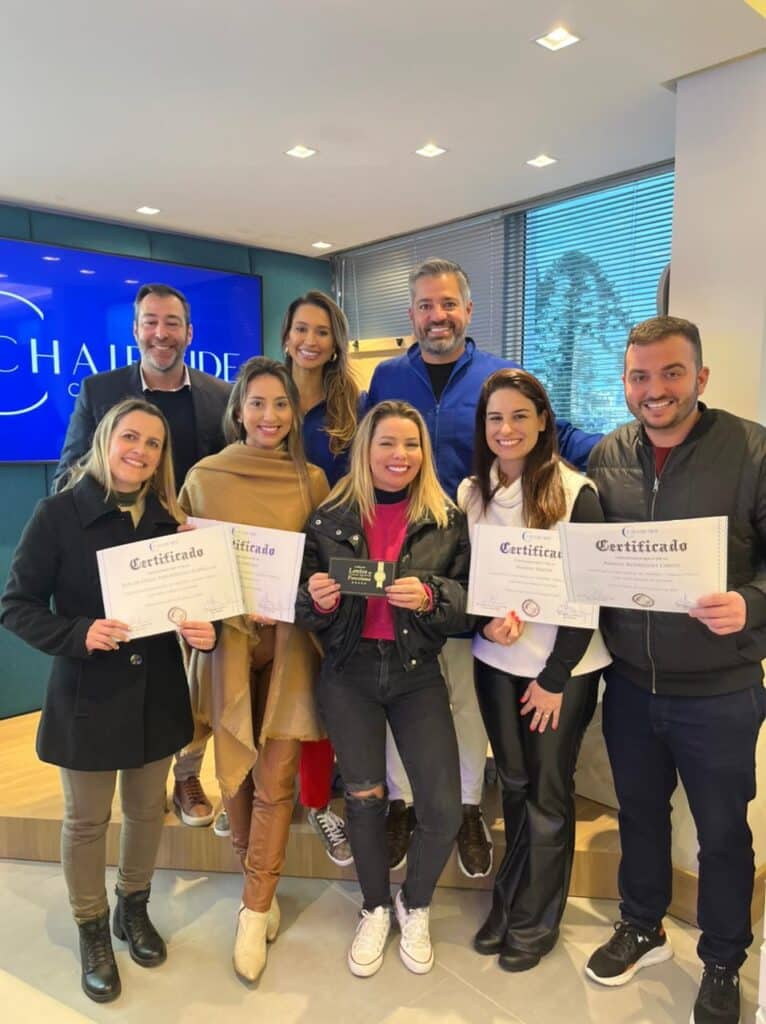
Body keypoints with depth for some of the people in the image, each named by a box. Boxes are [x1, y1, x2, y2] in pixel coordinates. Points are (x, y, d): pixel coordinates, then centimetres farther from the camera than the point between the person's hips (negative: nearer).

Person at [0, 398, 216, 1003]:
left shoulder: (170, 518, 0)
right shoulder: (58, 514, -11)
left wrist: (204, 632, -16)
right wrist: (77, 634, -25)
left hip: (158, 692, 4)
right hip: (88, 694, -3)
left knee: (147, 809, 19)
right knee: (86, 821, 14)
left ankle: (134, 909, 45)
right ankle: (93, 932, 38)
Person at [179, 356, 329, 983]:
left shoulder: (311, 481, 3)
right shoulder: (204, 478, 0)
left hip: (291, 643, 0)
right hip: (228, 640, 1)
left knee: (274, 780, 2)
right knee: (235, 774, 12)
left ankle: (255, 910, 20)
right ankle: (260, 886, 36)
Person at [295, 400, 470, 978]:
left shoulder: (448, 520, -2)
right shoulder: (329, 519, -1)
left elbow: (471, 601, -3)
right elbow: (306, 611, 3)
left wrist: (430, 597, -22)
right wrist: (318, 600, -20)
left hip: (418, 674, 0)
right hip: (348, 675, 0)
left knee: (444, 807, -4)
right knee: (364, 797, 8)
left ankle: (415, 907, 28)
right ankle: (375, 909, 37)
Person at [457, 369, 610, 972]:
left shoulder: (575, 492, -11)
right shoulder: (471, 492, 2)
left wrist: (555, 678, -11)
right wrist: (486, 620, -14)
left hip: (564, 670, -3)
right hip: (496, 663, 3)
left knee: (548, 797, 8)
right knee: (514, 785, 16)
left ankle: (534, 922, 29)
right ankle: (509, 903, 36)